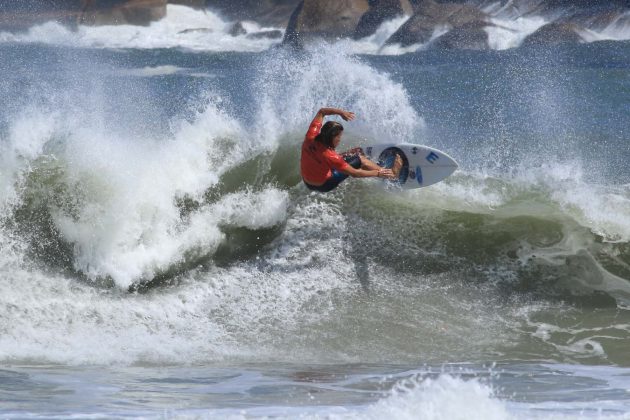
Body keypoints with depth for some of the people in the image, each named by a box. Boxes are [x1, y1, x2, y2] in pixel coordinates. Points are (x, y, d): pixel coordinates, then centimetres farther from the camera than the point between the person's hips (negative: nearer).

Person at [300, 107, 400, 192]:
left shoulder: (311, 137, -20)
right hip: (323, 186, -7)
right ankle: (391, 173, 5)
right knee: (359, 159, -3)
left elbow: (321, 112, -2)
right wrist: (378, 173, -20)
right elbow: (354, 173, -28)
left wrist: (340, 112, -11)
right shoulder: (328, 155, -38)